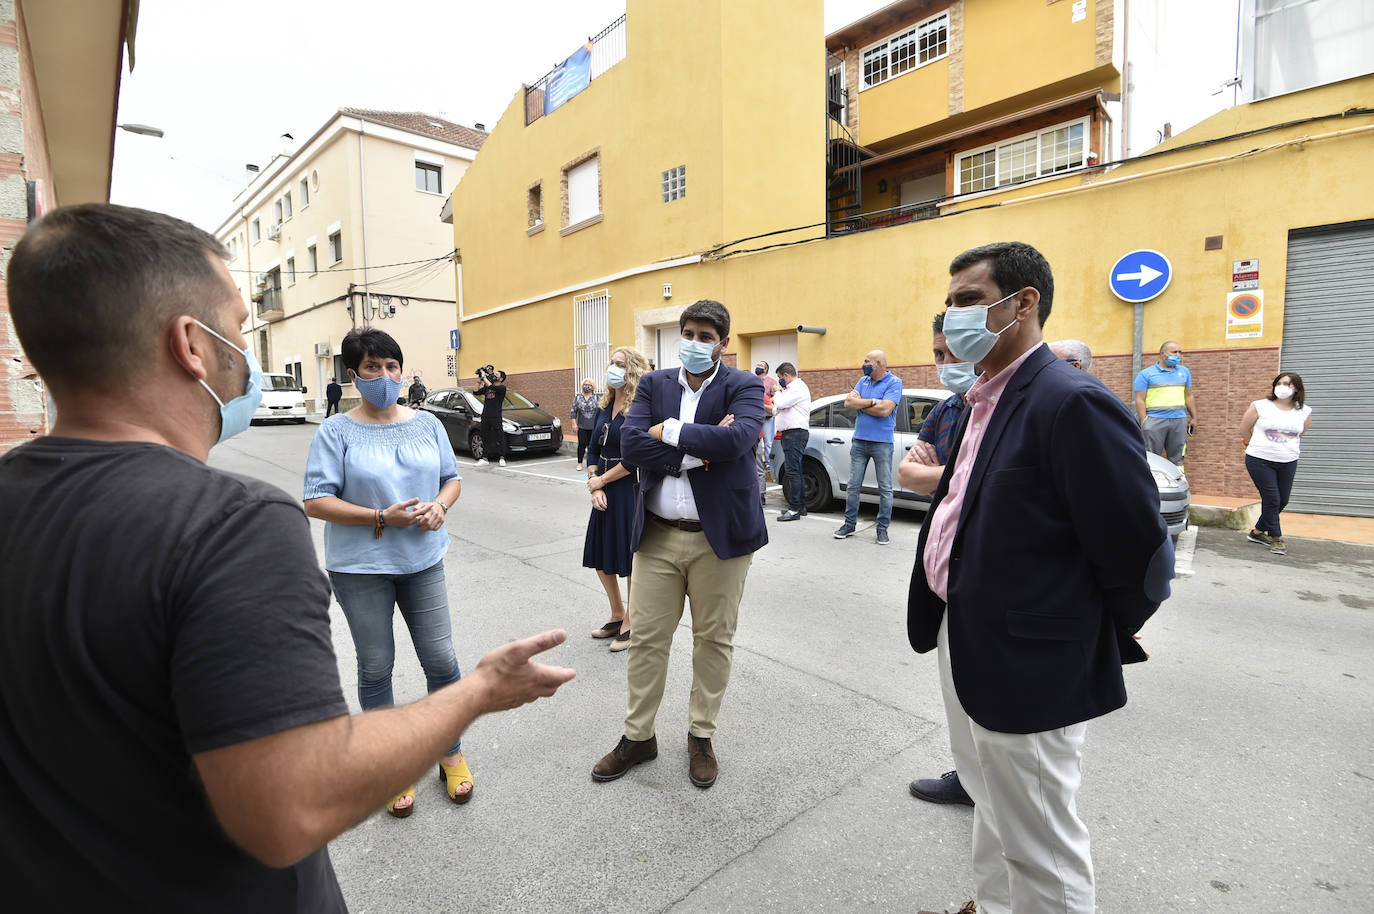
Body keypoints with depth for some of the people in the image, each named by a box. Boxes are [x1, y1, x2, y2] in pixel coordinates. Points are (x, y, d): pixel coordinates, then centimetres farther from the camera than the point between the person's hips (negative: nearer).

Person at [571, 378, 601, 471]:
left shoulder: (596, 397, 4)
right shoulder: (577, 397, 7)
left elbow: (600, 411, 5)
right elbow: (573, 411, 6)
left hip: (593, 426, 0)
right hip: (582, 426, 0)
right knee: (582, 444, -2)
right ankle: (579, 463, 7)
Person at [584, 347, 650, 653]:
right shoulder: (605, 406, 9)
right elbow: (593, 450, 10)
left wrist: (600, 480, -9)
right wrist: (594, 487, -3)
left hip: (630, 492, -8)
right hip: (605, 493, 8)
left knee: (632, 561, 4)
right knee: (600, 557, 16)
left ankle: (630, 625, 22)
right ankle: (617, 615, 36)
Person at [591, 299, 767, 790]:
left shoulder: (743, 386, -2)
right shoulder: (654, 383, 6)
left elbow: (738, 437, -23)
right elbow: (630, 445, -9)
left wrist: (671, 431, -14)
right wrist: (699, 449, -16)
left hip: (720, 535, -2)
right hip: (658, 534, 2)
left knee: (714, 639, 12)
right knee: (646, 638, 11)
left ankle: (701, 735, 34)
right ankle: (638, 736, 33)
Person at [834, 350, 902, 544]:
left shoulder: (894, 382, -6)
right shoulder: (863, 381, 12)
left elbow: (885, 410, -19)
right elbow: (848, 403, 0)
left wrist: (860, 404, -6)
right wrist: (872, 402, -12)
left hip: (882, 443, -5)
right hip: (859, 441, 5)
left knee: (885, 488, 2)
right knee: (853, 485, 7)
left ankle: (883, 528, 12)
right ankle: (849, 524, 17)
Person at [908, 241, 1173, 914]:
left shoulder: (1074, 404, -21)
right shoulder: (983, 402, 8)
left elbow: (1143, 560, -20)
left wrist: (1095, 642, -6)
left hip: (1027, 670, -9)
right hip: (966, 647, 9)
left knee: (1042, 858, 12)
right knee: (993, 810, 28)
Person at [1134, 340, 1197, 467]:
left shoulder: (1184, 371, 18)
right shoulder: (1146, 374, 2)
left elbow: (1189, 396, 21)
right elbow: (1140, 400, -3)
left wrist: (1194, 418, 16)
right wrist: (1144, 422, -11)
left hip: (1179, 420, 4)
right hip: (1155, 421, -4)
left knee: (1177, 458, 7)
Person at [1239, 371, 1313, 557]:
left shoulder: (1304, 412, 5)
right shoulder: (1260, 406, -5)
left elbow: (1300, 434, 20)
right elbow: (1244, 428, 4)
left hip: (1288, 462, 4)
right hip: (1259, 461, -4)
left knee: (1282, 501, 8)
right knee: (1272, 499, -5)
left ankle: (1258, 532, 24)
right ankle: (1276, 538, 9)